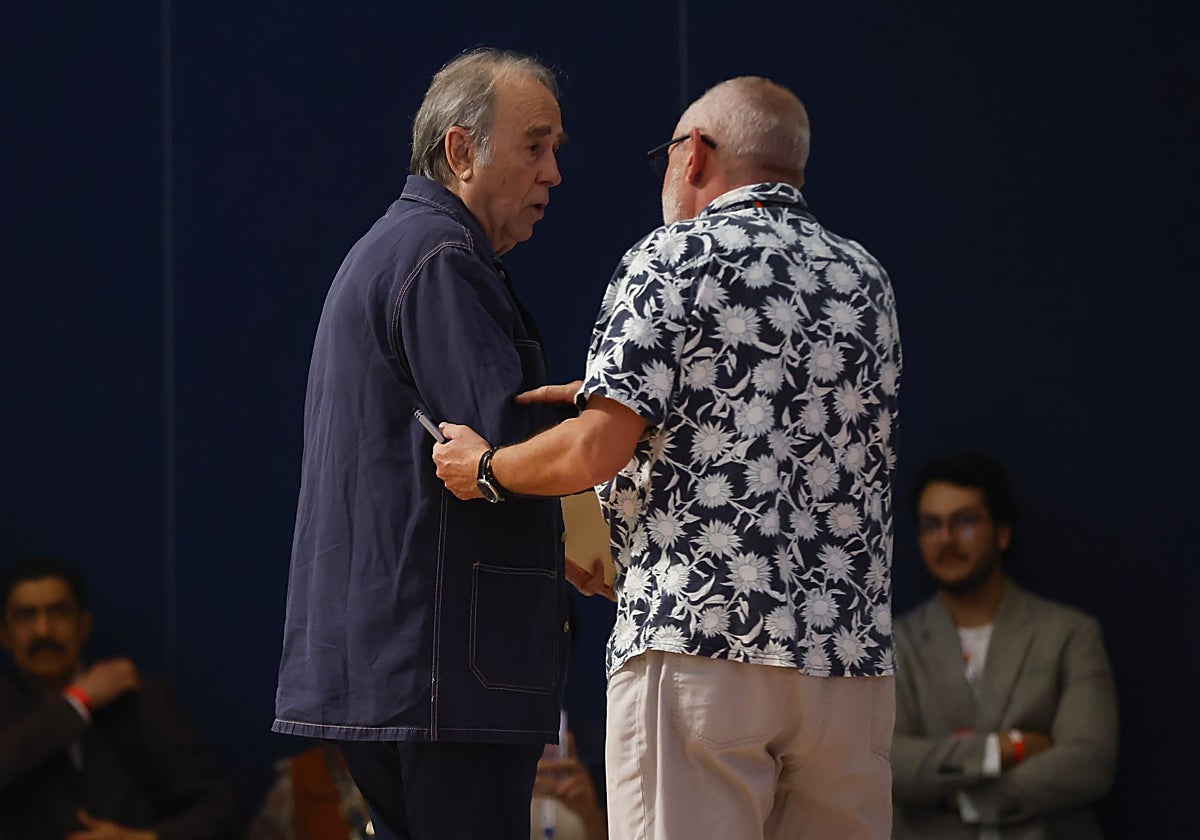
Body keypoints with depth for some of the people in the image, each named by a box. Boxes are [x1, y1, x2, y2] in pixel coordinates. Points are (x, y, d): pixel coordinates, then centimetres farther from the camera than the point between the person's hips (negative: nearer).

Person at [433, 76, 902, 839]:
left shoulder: (675, 257, -1)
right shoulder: (866, 281, 17)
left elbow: (595, 453, -10)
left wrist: (487, 469, 9)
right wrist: (607, 396, 30)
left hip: (697, 640, -5)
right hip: (851, 655, 5)